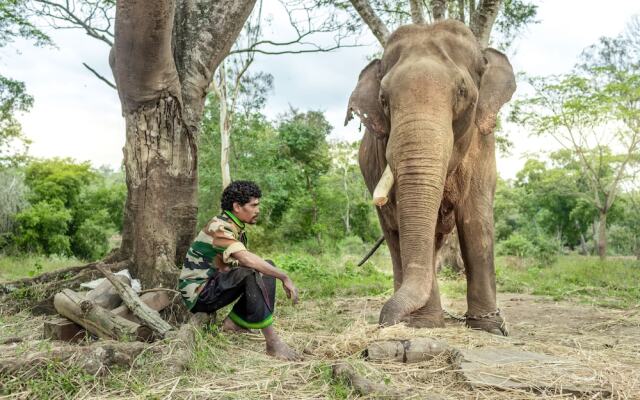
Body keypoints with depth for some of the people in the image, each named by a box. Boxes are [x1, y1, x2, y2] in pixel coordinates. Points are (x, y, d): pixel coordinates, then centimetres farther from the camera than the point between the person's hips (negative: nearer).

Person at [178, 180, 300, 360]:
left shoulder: (236, 227, 8)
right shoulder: (219, 227, -22)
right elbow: (248, 259, -35)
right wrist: (284, 277, -30)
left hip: (216, 283, 9)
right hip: (199, 292, -9)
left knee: (268, 267, 1)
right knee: (252, 273, -31)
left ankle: (234, 320, 0)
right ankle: (272, 343, -30)